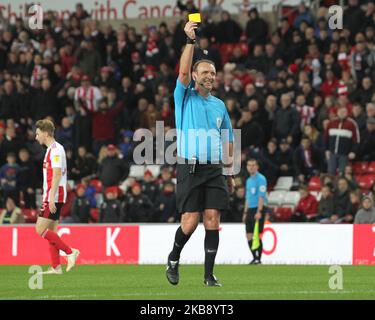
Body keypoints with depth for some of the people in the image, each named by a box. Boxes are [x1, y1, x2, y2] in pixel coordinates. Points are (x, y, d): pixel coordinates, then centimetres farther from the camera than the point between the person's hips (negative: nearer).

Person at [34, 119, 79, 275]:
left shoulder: (55, 149, -13)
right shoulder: (52, 149, 19)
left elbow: (57, 175, -20)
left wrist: (51, 198, -24)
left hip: (54, 196, -10)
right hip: (52, 197, 10)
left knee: (41, 229, -11)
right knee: (51, 231, 8)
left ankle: (70, 252, -10)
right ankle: (56, 267, 7)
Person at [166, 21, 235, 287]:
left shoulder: (219, 105, 16)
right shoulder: (185, 97, 5)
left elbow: (227, 141, 20)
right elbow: (184, 72, -14)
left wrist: (229, 172, 15)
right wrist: (190, 41, -21)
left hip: (215, 169, 3)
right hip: (190, 168, -3)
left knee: (213, 220, -4)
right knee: (190, 221, -7)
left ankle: (209, 275, 1)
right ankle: (173, 259, 19)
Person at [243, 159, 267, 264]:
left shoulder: (260, 179, -8)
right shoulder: (249, 180, 19)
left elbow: (261, 196, -15)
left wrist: (259, 212, -22)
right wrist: (245, 212, 20)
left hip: (258, 208, -8)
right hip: (250, 209, 8)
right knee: (249, 235, 5)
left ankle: (258, 258, -5)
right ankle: (254, 257, 13)